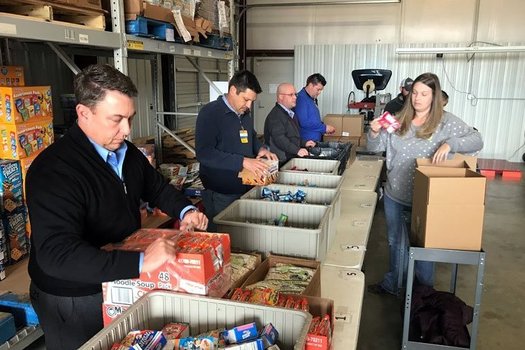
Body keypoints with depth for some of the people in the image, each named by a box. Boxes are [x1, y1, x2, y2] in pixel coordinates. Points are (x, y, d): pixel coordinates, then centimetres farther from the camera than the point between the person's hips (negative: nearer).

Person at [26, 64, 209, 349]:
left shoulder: (126, 151, -1)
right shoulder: (52, 171, -28)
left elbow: (156, 186, 15)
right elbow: (56, 254, -37)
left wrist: (185, 210, -5)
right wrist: (140, 263, -44)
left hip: (124, 284, 7)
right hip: (75, 303, -7)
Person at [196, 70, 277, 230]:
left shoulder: (245, 113, 11)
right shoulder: (210, 113, -14)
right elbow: (204, 153, -24)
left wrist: (261, 149, 3)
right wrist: (242, 162, -28)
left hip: (247, 188, 7)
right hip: (220, 195, -7)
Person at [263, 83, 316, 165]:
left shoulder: (290, 113, 22)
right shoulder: (275, 116, -13)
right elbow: (279, 138, -24)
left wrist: (304, 143, 18)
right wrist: (297, 150, -30)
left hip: (292, 158, 9)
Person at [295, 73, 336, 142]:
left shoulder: (313, 99, 15)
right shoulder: (301, 98, -13)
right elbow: (303, 122, -22)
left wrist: (326, 127, 7)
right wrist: (324, 128, -14)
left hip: (317, 140, 9)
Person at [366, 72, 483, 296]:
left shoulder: (446, 122, -7)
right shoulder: (399, 120, 1)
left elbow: (477, 141, -11)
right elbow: (375, 148, 4)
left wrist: (449, 144, -27)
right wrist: (374, 132, -17)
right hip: (394, 195, 4)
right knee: (395, 242, 20)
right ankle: (392, 284, 41)